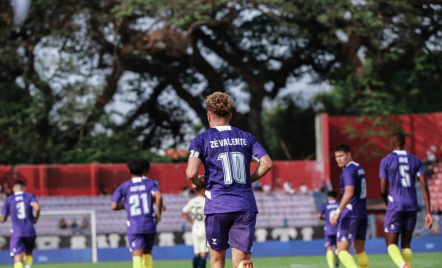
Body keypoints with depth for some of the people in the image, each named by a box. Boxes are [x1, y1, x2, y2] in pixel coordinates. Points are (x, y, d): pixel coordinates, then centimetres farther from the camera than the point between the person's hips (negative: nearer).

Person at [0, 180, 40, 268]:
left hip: (16, 233, -1)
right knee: (28, 254, 25)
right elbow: (37, 208, -15)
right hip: (30, 231, 1)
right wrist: (35, 218, 3)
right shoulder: (30, 196, 5)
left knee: (18, 260, -9)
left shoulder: (9, 200, 7)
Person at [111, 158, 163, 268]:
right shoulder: (150, 183, 4)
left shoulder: (124, 187, 4)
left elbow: (113, 206, -1)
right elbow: (158, 197, -15)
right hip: (149, 225, 2)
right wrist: (159, 213, -2)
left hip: (134, 226, -2)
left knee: (137, 256, -11)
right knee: (147, 253, 20)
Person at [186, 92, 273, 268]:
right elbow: (266, 164, 2)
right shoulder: (246, 138, 11)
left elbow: (191, 174, -12)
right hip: (246, 207, 2)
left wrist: (197, 183, 10)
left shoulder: (202, 140, 1)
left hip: (217, 207, -2)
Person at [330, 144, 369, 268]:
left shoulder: (348, 170, -11)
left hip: (350, 215, -9)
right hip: (362, 214, 9)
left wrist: (338, 211, -27)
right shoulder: (359, 168, 16)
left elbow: (349, 193, -23)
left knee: (342, 251, -11)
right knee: (360, 250, 15)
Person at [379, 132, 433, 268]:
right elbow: (424, 186, -2)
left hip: (395, 206, -4)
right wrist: (428, 213, -3)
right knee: (406, 244, 15)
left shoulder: (386, 161, -2)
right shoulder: (416, 161, 9)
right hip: (412, 206, 4)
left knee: (391, 244, 2)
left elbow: (383, 190, -3)